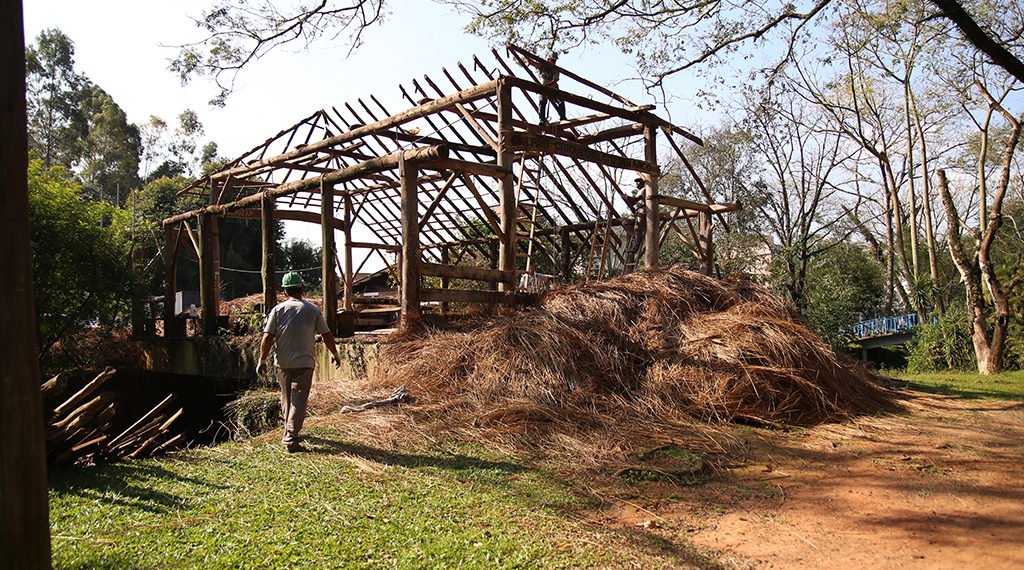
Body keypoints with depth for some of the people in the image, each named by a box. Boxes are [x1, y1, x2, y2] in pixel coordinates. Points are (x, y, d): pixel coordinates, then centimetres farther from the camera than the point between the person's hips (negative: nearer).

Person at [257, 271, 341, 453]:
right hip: (304, 363, -2)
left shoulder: (278, 310, -2)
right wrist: (335, 354, 16)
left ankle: (289, 432, 35)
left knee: (286, 399, 18)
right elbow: (327, 336, 2)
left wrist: (262, 360, 2)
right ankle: (291, 439, -10)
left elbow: (267, 337, -7)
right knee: (299, 400, -3)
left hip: (283, 363, 2)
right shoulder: (313, 310, -2)